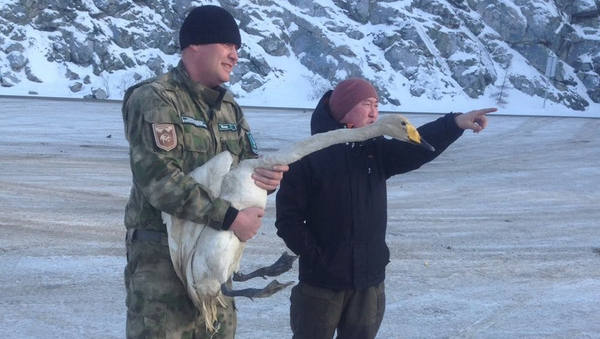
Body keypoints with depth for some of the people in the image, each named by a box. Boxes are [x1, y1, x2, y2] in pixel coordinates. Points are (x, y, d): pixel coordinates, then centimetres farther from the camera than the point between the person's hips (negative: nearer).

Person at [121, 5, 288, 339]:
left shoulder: (230, 107, 11)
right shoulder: (154, 99, -12)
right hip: (162, 254, -7)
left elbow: (248, 165, 13)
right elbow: (158, 177, -23)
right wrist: (229, 217, -25)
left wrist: (264, 177, -13)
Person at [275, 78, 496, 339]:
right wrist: (313, 256, -16)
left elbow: (416, 147, -13)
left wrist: (456, 123, -29)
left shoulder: (377, 151, 5)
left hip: (369, 280, 5)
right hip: (321, 281, -5)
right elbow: (288, 217, -10)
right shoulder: (309, 156, -10)